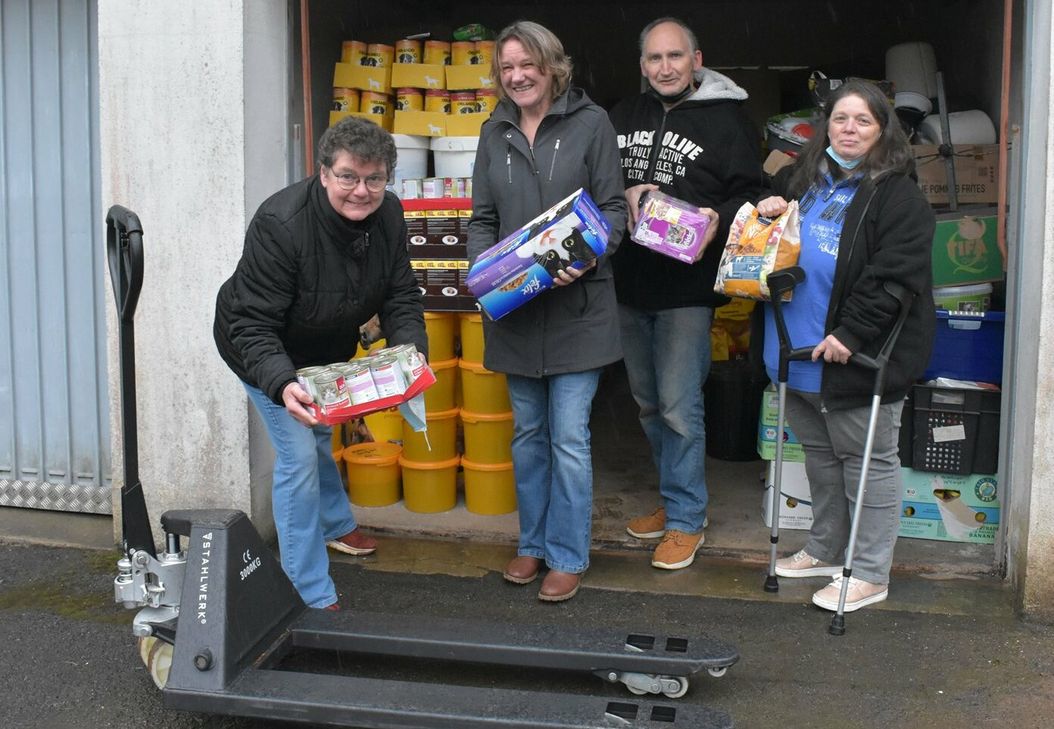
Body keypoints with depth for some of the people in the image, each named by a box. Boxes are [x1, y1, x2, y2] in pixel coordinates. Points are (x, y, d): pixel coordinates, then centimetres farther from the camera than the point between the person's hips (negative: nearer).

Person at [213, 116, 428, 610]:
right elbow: (252, 326, -38)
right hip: (266, 353, -6)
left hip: (327, 350, 7)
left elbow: (401, 297, -14)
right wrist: (283, 385, -54)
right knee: (298, 454, -11)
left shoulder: (387, 214, -19)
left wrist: (411, 351, -33)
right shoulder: (280, 225, -38)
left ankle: (335, 525, 55)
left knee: (322, 436, 27)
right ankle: (313, 597, 1)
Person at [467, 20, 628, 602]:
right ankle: (533, 542, 29)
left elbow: (613, 209, -3)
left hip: (576, 309, -4)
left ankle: (568, 556, 12)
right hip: (514, 309, 4)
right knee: (527, 433, 14)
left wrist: (585, 259, -21)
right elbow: (482, 219, 12)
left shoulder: (590, 123, -3)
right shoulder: (495, 133, 9)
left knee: (569, 438, -2)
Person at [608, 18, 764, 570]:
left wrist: (718, 220, -24)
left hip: (687, 290, -6)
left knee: (679, 407, -4)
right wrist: (625, 196, -7)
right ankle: (676, 497, 33)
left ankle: (685, 519, 11)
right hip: (629, 285, 6)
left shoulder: (726, 120, -3)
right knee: (647, 403, 15)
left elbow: (750, 197, -5)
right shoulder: (623, 117, 12)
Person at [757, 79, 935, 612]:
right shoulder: (802, 178, 11)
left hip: (857, 356, -7)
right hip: (800, 349, 8)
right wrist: (765, 212, 4)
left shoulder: (898, 194, -11)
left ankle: (870, 573, 14)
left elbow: (895, 276, -19)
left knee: (868, 461, 3)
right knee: (819, 454, 20)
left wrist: (851, 333, -24)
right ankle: (826, 549, 36)